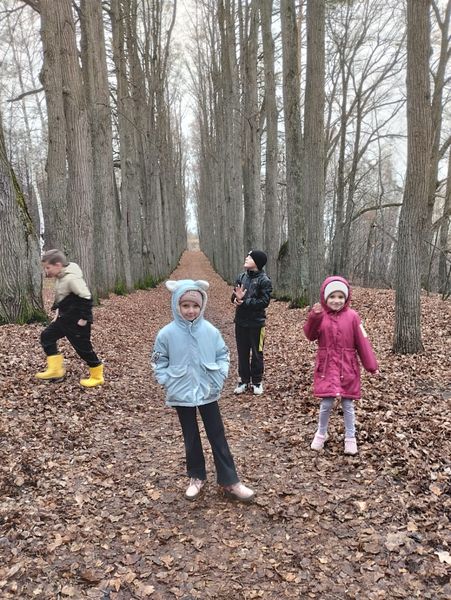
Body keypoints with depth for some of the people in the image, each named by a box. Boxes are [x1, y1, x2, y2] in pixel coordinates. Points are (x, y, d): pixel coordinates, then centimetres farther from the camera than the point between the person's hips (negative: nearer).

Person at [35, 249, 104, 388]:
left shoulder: (71, 278, -25)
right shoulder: (60, 277, 6)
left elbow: (86, 298, -28)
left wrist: (84, 319, -23)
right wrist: (58, 314, 17)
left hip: (77, 321, -10)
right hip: (64, 319, 10)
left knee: (83, 348, 0)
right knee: (46, 336, 12)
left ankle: (97, 377, 17)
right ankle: (55, 370, 18)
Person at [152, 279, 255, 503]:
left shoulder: (210, 331, -10)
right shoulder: (166, 334, -12)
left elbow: (223, 355, 2)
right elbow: (159, 363, -1)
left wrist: (219, 378, -8)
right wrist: (169, 383, -11)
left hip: (208, 393, 1)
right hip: (182, 395, 0)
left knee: (218, 437, 9)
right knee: (191, 438, 16)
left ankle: (229, 481, 20)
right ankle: (197, 477, 34)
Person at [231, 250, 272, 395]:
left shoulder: (264, 280, -11)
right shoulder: (241, 277, 5)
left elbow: (264, 302, -18)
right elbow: (234, 296, 9)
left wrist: (244, 302, -20)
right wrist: (237, 299, -16)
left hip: (256, 323, -5)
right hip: (240, 321, 5)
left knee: (257, 353, 8)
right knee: (242, 352, 13)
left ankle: (257, 382, 22)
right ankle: (244, 380, 26)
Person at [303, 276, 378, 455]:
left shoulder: (352, 316, -5)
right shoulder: (320, 316, -1)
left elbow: (362, 342, -2)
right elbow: (310, 335, -12)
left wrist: (372, 365, 0)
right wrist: (314, 317, -26)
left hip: (347, 367, 0)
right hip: (326, 366, 0)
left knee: (347, 404, 8)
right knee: (326, 402, -2)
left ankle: (350, 438, 25)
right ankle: (321, 434, 22)